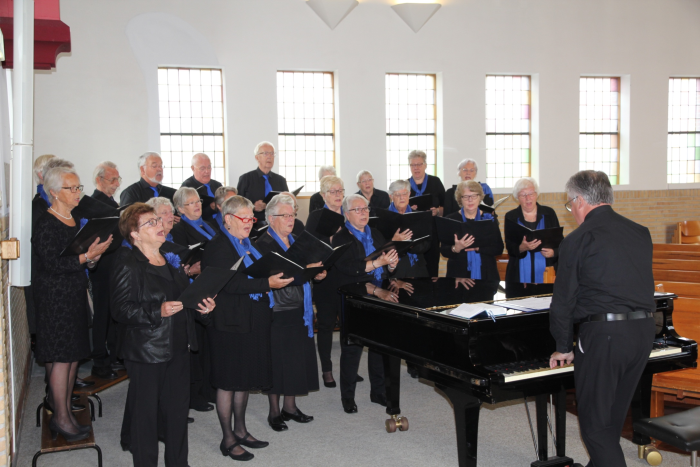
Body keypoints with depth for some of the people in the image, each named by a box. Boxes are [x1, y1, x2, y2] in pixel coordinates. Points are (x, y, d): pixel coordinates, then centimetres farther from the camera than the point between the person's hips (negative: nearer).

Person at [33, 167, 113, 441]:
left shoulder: (75, 220, 11)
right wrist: (87, 256, -25)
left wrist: (92, 258, 1)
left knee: (73, 354, 11)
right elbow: (53, 264, -22)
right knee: (61, 356, -4)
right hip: (54, 297, -8)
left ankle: (61, 404, 22)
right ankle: (61, 418, 6)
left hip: (75, 295, 8)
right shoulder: (46, 224, -14)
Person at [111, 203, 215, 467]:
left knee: (178, 410, 15)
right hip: (146, 353, -7)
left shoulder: (171, 260, 14)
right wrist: (157, 312, -26)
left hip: (177, 348, 7)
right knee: (146, 414, 3)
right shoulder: (128, 266, -10)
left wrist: (202, 306, 7)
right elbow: (120, 310, -17)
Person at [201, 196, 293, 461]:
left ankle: (240, 430, 30)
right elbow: (231, 283, -24)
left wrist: (280, 277, 2)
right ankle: (228, 439, 14)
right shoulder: (218, 247, -13)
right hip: (230, 322, -9)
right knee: (228, 382, 2)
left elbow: (262, 273, 19)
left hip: (253, 321, 9)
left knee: (245, 378, 17)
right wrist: (266, 284, -28)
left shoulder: (248, 245, 15)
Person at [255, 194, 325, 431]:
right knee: (278, 360, 1)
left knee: (298, 357, 12)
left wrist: (316, 274, -3)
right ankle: (274, 411, 14)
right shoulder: (263, 245, -11)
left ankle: (290, 406, 25)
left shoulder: (296, 241, 14)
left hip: (299, 311, 7)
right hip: (278, 312, -7)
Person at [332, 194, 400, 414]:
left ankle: (378, 392, 25)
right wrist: (378, 262, -24)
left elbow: (388, 266, 13)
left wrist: (392, 264, -10)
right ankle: (347, 397, 15)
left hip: (380, 299, 6)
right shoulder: (341, 238, -6)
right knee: (351, 349, 2)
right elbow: (350, 268, -20)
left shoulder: (376, 234, 13)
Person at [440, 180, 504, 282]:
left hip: (486, 274, 1)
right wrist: (456, 248, -24)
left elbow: (499, 249, -1)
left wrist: (478, 248, -17)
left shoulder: (490, 219, 6)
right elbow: (444, 251, -3)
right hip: (459, 275, -1)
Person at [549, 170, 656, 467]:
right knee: (612, 417, 21)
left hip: (604, 333, -7)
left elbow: (563, 301, -5)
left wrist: (564, 348, 6)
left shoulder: (578, 240, -8)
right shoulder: (640, 233, 11)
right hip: (644, 330, 7)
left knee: (595, 424, 3)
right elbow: (645, 287, 16)